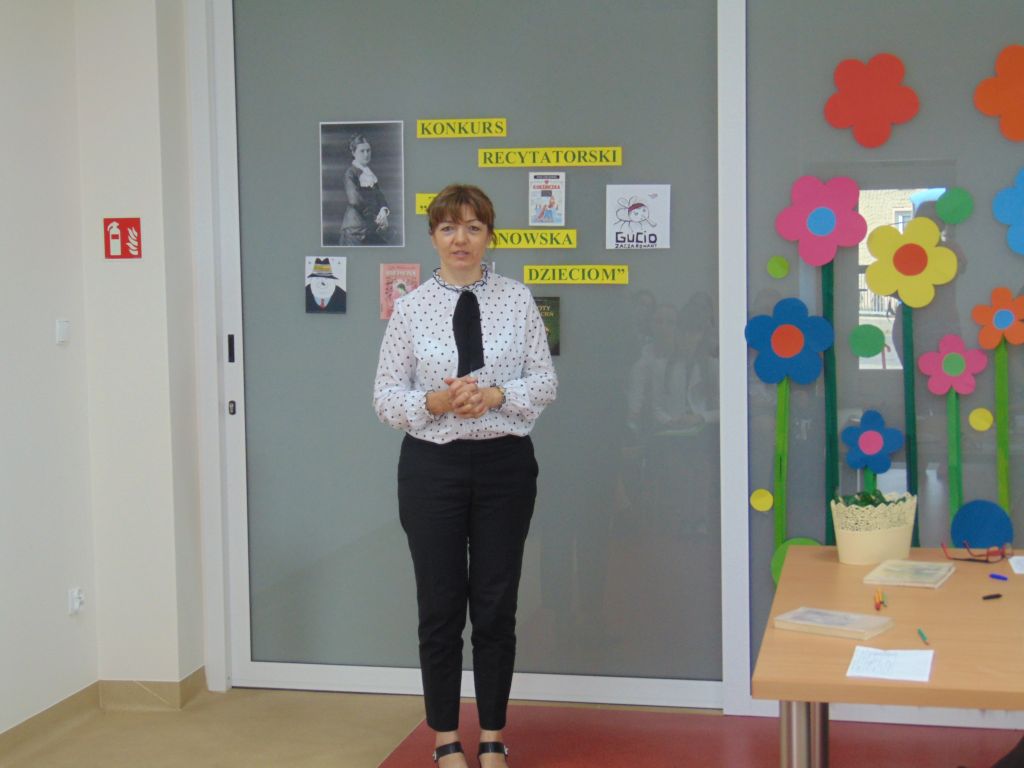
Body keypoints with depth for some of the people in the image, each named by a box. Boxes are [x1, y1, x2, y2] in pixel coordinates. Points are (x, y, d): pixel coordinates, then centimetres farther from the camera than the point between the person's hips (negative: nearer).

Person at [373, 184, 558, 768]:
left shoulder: (518, 300, 2)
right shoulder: (411, 309, 0)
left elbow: (546, 381, 1)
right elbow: (386, 396, 0)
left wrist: (496, 395, -16)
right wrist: (435, 402, -18)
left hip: (505, 463, 1)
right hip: (433, 465, 0)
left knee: (497, 606, 7)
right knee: (441, 607, 6)